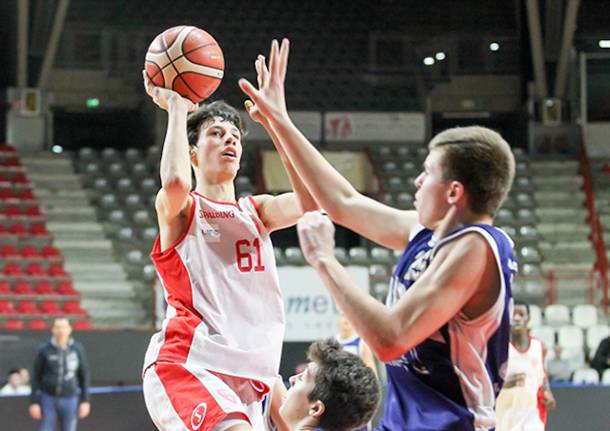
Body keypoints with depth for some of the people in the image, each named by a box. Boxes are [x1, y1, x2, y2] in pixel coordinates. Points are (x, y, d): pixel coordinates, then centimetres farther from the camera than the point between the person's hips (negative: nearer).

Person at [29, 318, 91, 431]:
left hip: (70, 401, 1)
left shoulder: (78, 349, -4)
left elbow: (84, 376, 2)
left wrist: (85, 401, -4)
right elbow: (36, 377, -1)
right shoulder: (44, 350, -6)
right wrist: (33, 403, -6)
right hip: (48, 400, -1)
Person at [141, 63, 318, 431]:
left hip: (244, 376, 7)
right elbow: (175, 182, -21)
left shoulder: (256, 211, 19)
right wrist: (177, 108, -7)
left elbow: (310, 199, -2)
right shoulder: (179, 208, 5)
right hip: (186, 364, -7)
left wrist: (274, 120, -1)